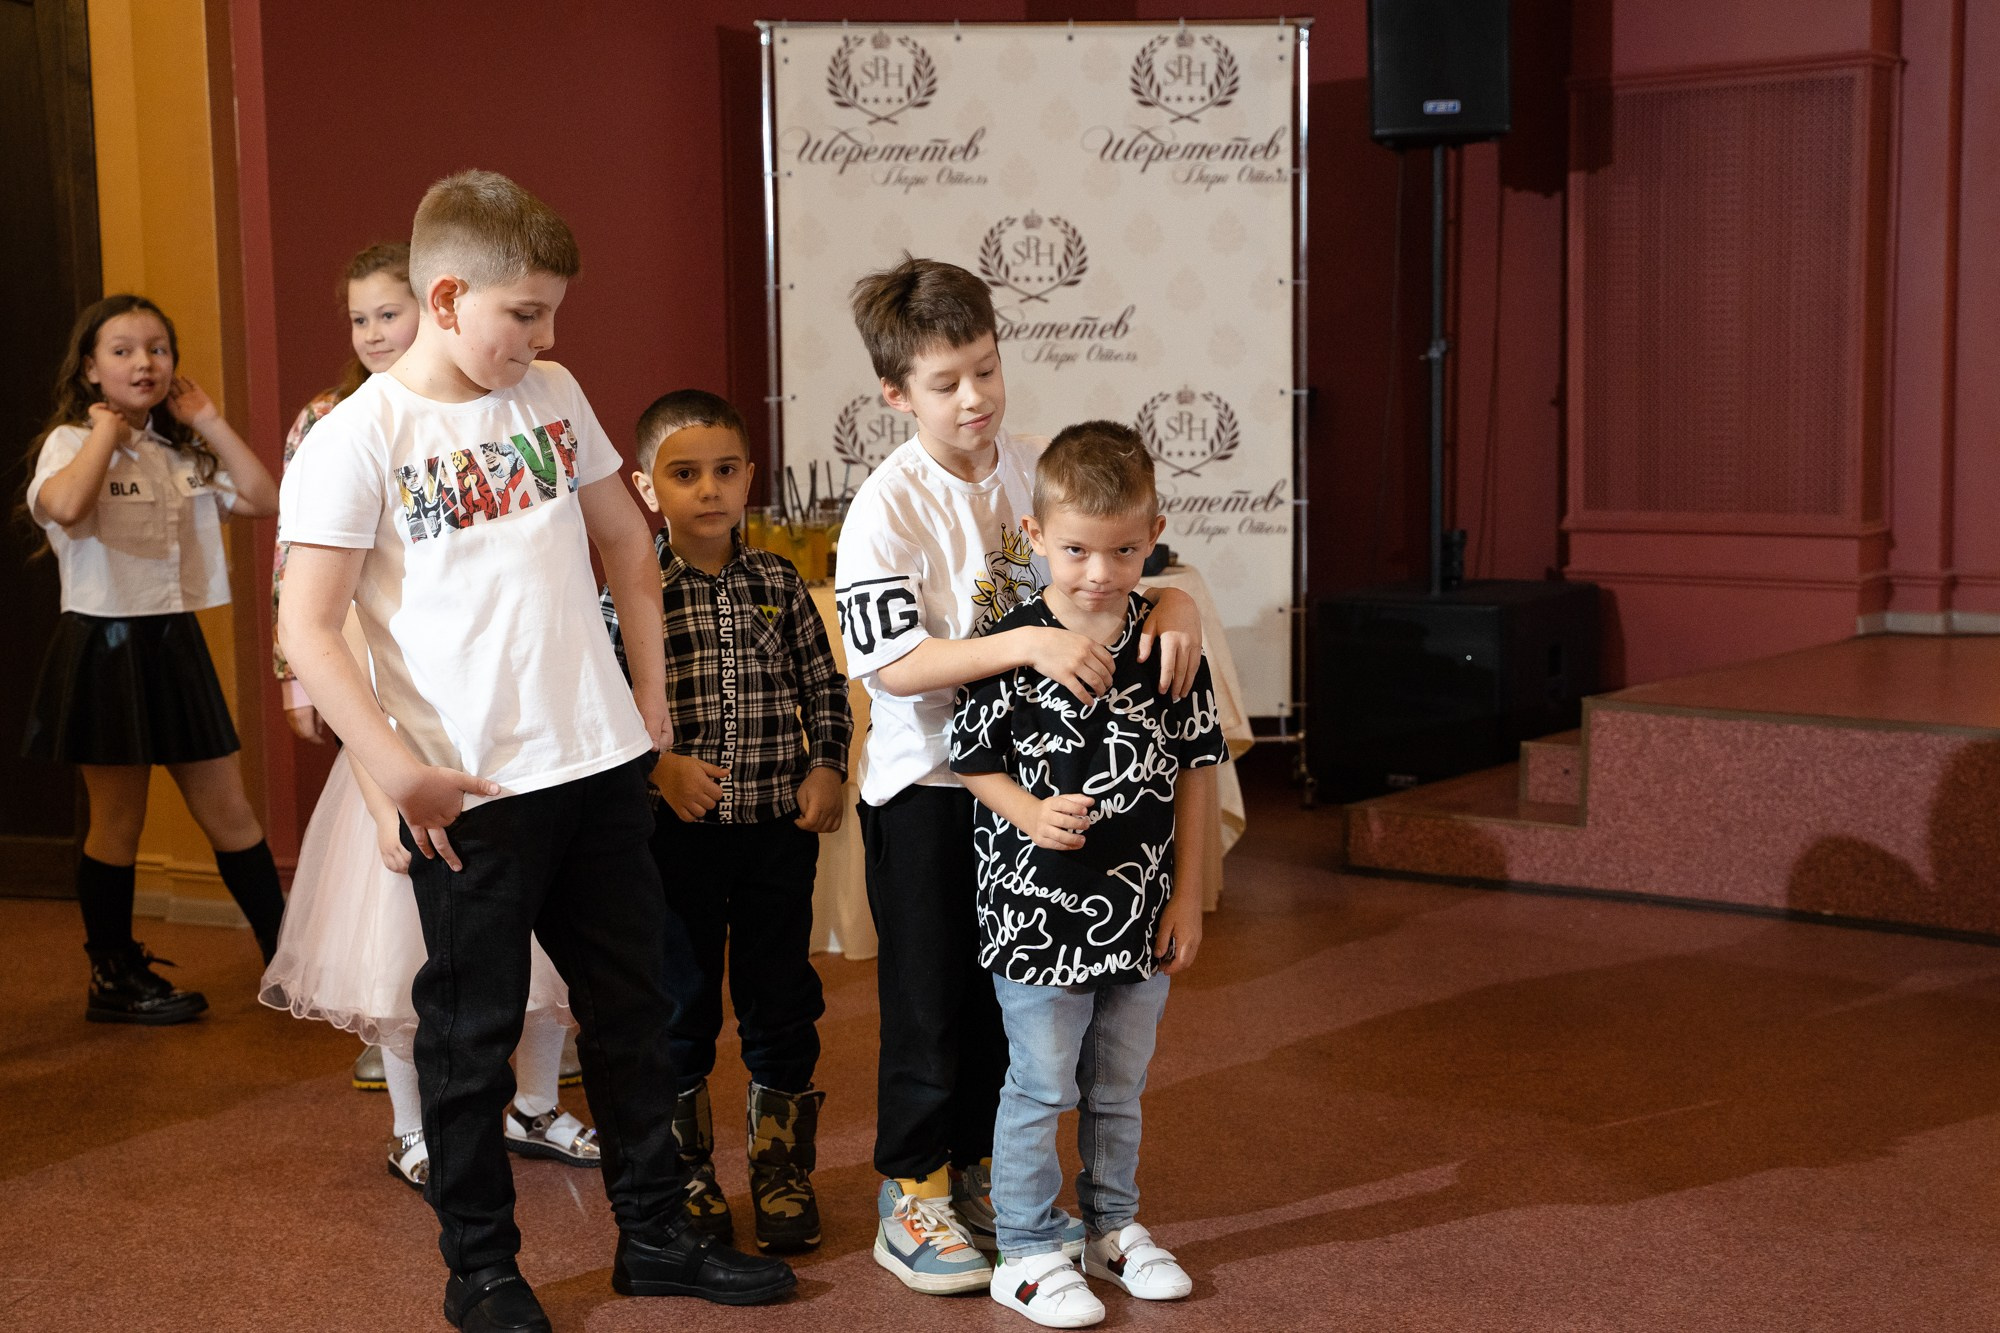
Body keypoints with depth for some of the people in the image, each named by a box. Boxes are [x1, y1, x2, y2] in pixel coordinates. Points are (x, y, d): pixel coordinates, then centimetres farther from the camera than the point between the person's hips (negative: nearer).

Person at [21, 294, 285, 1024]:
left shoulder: (183, 452, 12)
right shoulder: (70, 443, -6)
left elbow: (264, 500, 0)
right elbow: (64, 505, -29)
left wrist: (210, 422, 1)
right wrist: (107, 429, -16)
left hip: (176, 642, 6)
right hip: (106, 645, -5)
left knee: (229, 811, 8)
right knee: (118, 821, 5)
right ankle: (114, 979, 18)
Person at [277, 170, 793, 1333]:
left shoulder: (553, 395, 7)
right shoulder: (359, 440, -10)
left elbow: (625, 540, 19)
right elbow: (308, 629, -13)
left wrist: (650, 683, 12)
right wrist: (398, 770, -18)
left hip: (602, 763, 6)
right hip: (472, 790, -5)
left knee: (632, 1006, 15)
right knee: (473, 1031, 8)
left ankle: (655, 1233, 31)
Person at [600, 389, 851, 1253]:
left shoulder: (780, 585, 3)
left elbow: (825, 687, 10)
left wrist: (827, 767, -4)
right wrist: (661, 766, -19)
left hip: (779, 825, 2)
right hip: (674, 828, -2)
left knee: (782, 1003, 10)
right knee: (679, 1005, 10)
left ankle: (783, 1171, 25)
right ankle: (686, 1174, 26)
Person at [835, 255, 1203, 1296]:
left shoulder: (1037, 471, 0)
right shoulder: (888, 507, -16)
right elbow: (895, 665, -24)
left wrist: (1173, 600, -17)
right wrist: (1026, 644, -34)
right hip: (924, 787, -5)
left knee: (1008, 988, 16)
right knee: (929, 999, 5)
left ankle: (976, 1175, 33)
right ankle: (909, 1200, 20)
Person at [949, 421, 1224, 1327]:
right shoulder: (1012, 644, -12)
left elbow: (1195, 764, 5)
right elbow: (973, 759, -4)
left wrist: (1187, 893, 3)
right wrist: (1033, 815, -22)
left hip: (1142, 910, 4)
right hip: (1038, 909, -4)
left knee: (1118, 1086, 18)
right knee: (1041, 1088, 5)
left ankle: (1114, 1226, 36)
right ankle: (1028, 1255, 19)